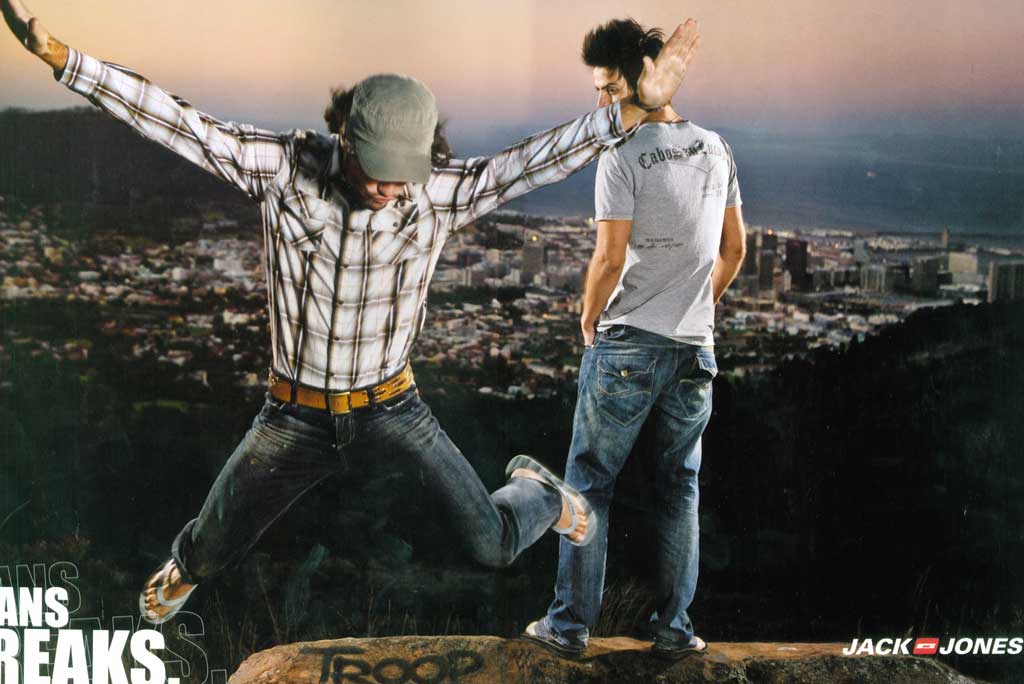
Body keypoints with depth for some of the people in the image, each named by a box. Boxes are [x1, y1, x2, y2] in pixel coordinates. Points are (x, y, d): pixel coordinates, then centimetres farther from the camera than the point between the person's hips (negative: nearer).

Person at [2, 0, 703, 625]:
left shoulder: (441, 191, -15)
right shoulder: (283, 167, -17)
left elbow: (533, 160, -18)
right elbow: (175, 121, -20)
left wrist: (635, 109, -27)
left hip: (393, 410, 0)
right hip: (296, 417, 1)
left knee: (495, 545, 0)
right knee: (210, 550, 16)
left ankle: (538, 490, 38)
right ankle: (184, 569, 57)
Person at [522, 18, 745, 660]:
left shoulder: (623, 155, -12)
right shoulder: (716, 149, 7)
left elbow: (611, 258, -14)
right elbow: (734, 250, 12)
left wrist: (588, 320, 2)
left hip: (626, 347, -5)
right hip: (696, 348, 5)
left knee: (589, 483, 6)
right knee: (680, 489, 12)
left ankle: (571, 624, 10)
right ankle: (674, 627, 16)